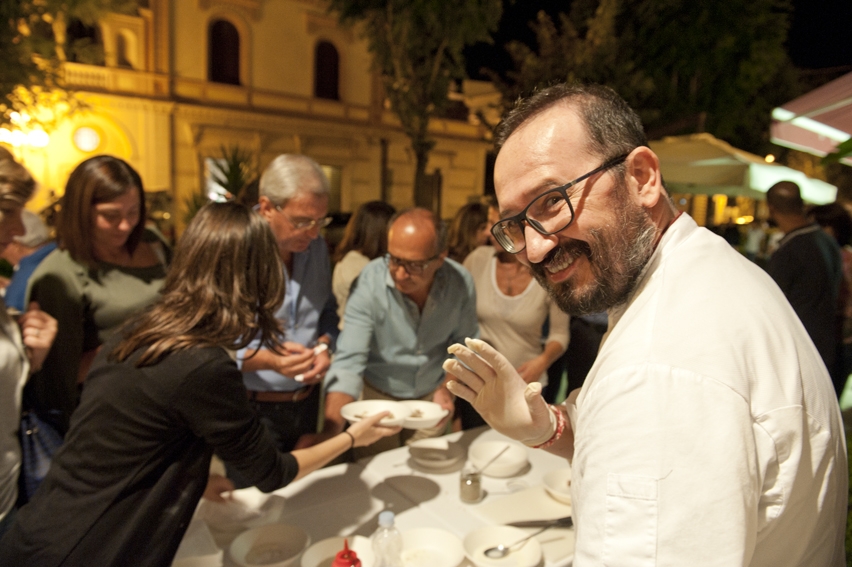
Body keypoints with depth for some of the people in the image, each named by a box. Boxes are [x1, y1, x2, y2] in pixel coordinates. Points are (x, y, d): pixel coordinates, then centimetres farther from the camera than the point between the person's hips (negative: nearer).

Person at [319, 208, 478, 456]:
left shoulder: (460, 282, -18)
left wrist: (448, 386, -17)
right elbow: (349, 361, -31)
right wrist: (330, 431, -41)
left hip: (432, 400, 2)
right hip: (379, 398, -2)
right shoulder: (369, 282, -27)